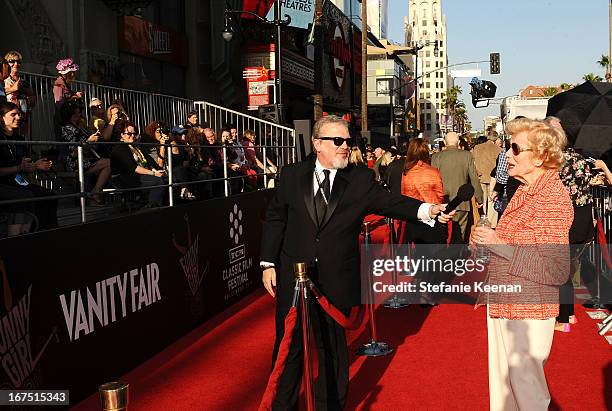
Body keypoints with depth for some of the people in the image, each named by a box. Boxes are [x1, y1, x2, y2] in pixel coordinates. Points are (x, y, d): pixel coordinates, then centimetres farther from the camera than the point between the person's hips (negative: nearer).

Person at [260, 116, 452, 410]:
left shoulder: (361, 179, 0)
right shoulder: (292, 175, 1)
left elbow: (389, 202, -12)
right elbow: (275, 220, 4)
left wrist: (425, 210, -29)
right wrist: (268, 264, 0)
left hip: (336, 283, 0)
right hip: (292, 278, 0)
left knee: (333, 347, 12)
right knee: (289, 346, 11)